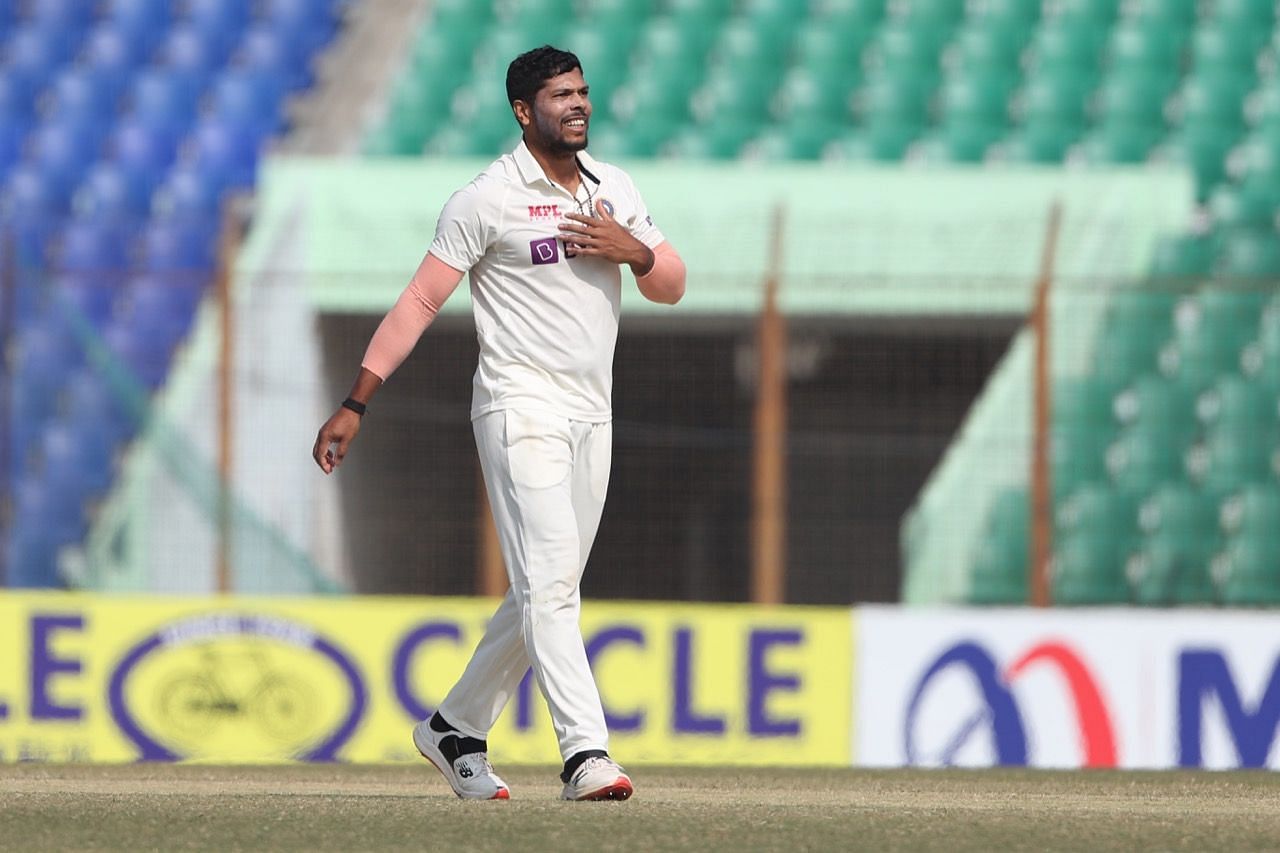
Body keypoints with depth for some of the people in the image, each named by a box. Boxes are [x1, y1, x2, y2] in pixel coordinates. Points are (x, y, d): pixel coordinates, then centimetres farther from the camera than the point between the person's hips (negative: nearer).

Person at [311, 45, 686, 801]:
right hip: (522, 408, -7)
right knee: (550, 583, -17)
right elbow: (419, 302, -8)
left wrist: (632, 250, -7)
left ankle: (455, 730, 26)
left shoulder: (614, 190, 12)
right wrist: (355, 405, -14)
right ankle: (586, 754, -26)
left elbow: (673, 287, 17)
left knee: (544, 597, 11)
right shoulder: (487, 199, -7)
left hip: (590, 418, 7)